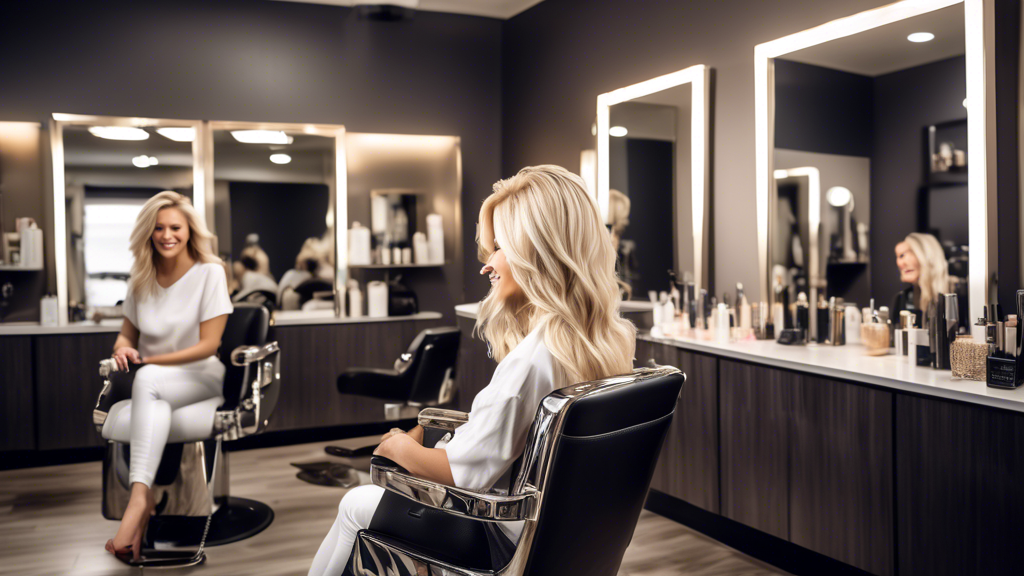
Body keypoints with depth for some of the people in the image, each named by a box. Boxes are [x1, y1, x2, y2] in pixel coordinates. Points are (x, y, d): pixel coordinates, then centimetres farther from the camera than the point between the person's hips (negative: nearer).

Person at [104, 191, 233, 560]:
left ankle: (138, 498, -42)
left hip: (201, 379, -4)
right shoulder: (141, 280, 10)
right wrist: (123, 349, -9)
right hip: (155, 391, 4)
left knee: (147, 379, -37)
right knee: (130, 420, -32)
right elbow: (127, 335, 16)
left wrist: (147, 360, -12)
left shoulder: (210, 273, -4)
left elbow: (208, 344, -9)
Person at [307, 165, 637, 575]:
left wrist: (399, 446, -8)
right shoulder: (614, 339, -7)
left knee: (356, 505, 14)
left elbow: (464, 471, -26)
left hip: (507, 538, -8)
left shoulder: (533, 356, -33)